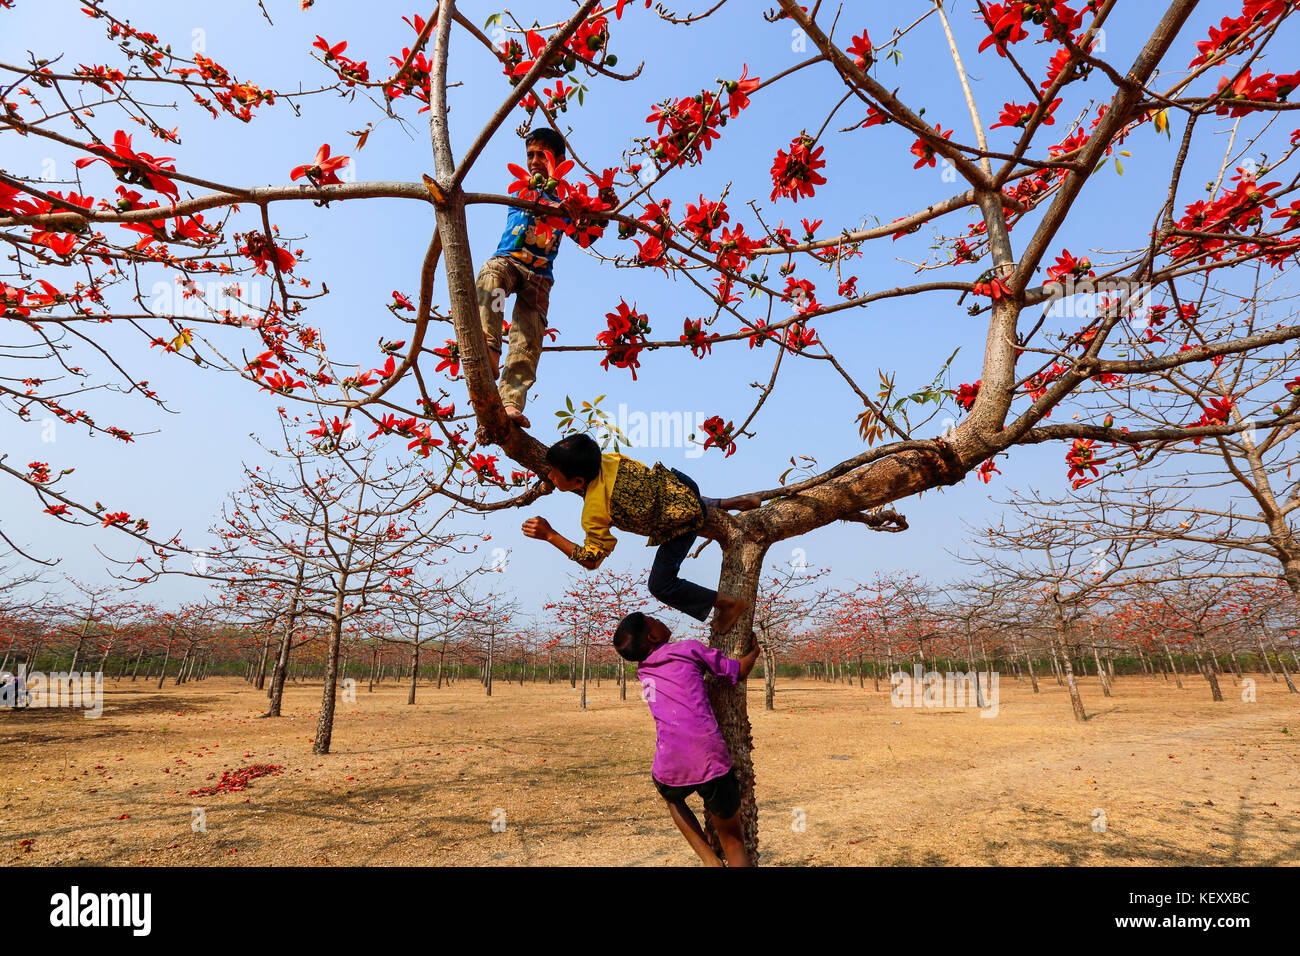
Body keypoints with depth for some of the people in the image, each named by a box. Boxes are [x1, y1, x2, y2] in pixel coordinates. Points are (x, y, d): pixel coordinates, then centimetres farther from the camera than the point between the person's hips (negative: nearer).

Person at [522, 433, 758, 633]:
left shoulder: (594, 513, -31)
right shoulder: (603, 459, -12)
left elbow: (591, 560, -18)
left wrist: (550, 535, -19)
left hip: (683, 521, -7)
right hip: (674, 482, 7)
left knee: (660, 585, 3)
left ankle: (728, 603, 14)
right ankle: (732, 503, 49)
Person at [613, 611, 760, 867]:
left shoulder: (643, 672, 17)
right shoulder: (690, 649, 3)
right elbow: (740, 672, 12)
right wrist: (754, 650, 30)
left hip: (670, 768, 3)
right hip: (712, 762, -3)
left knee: (671, 796, 39)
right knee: (732, 841, 19)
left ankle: (710, 860, 22)